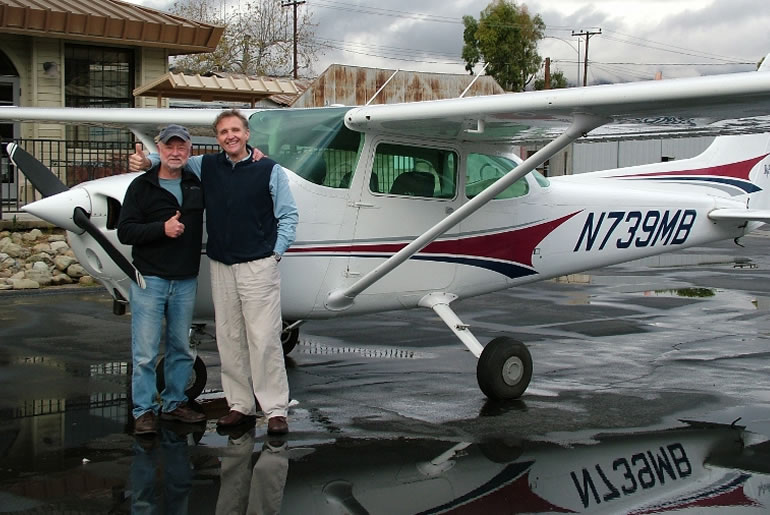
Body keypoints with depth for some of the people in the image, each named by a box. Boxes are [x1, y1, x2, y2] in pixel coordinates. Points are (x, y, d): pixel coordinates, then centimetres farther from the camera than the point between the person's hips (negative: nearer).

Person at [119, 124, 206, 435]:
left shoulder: (198, 185, 10)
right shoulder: (141, 186, -1)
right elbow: (124, 231, -7)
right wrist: (162, 228, -20)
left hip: (186, 281, 4)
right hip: (150, 280, -4)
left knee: (181, 348, 11)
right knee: (145, 351, -4)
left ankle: (174, 403, 22)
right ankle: (144, 410, 4)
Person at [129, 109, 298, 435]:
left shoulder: (270, 170, 0)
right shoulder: (206, 167, 9)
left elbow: (288, 215, 4)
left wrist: (276, 253, -4)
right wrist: (145, 161, 2)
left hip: (259, 266, -4)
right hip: (221, 267, 5)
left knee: (264, 339, -7)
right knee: (229, 340, 8)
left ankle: (276, 409, -2)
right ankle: (240, 405, 17)